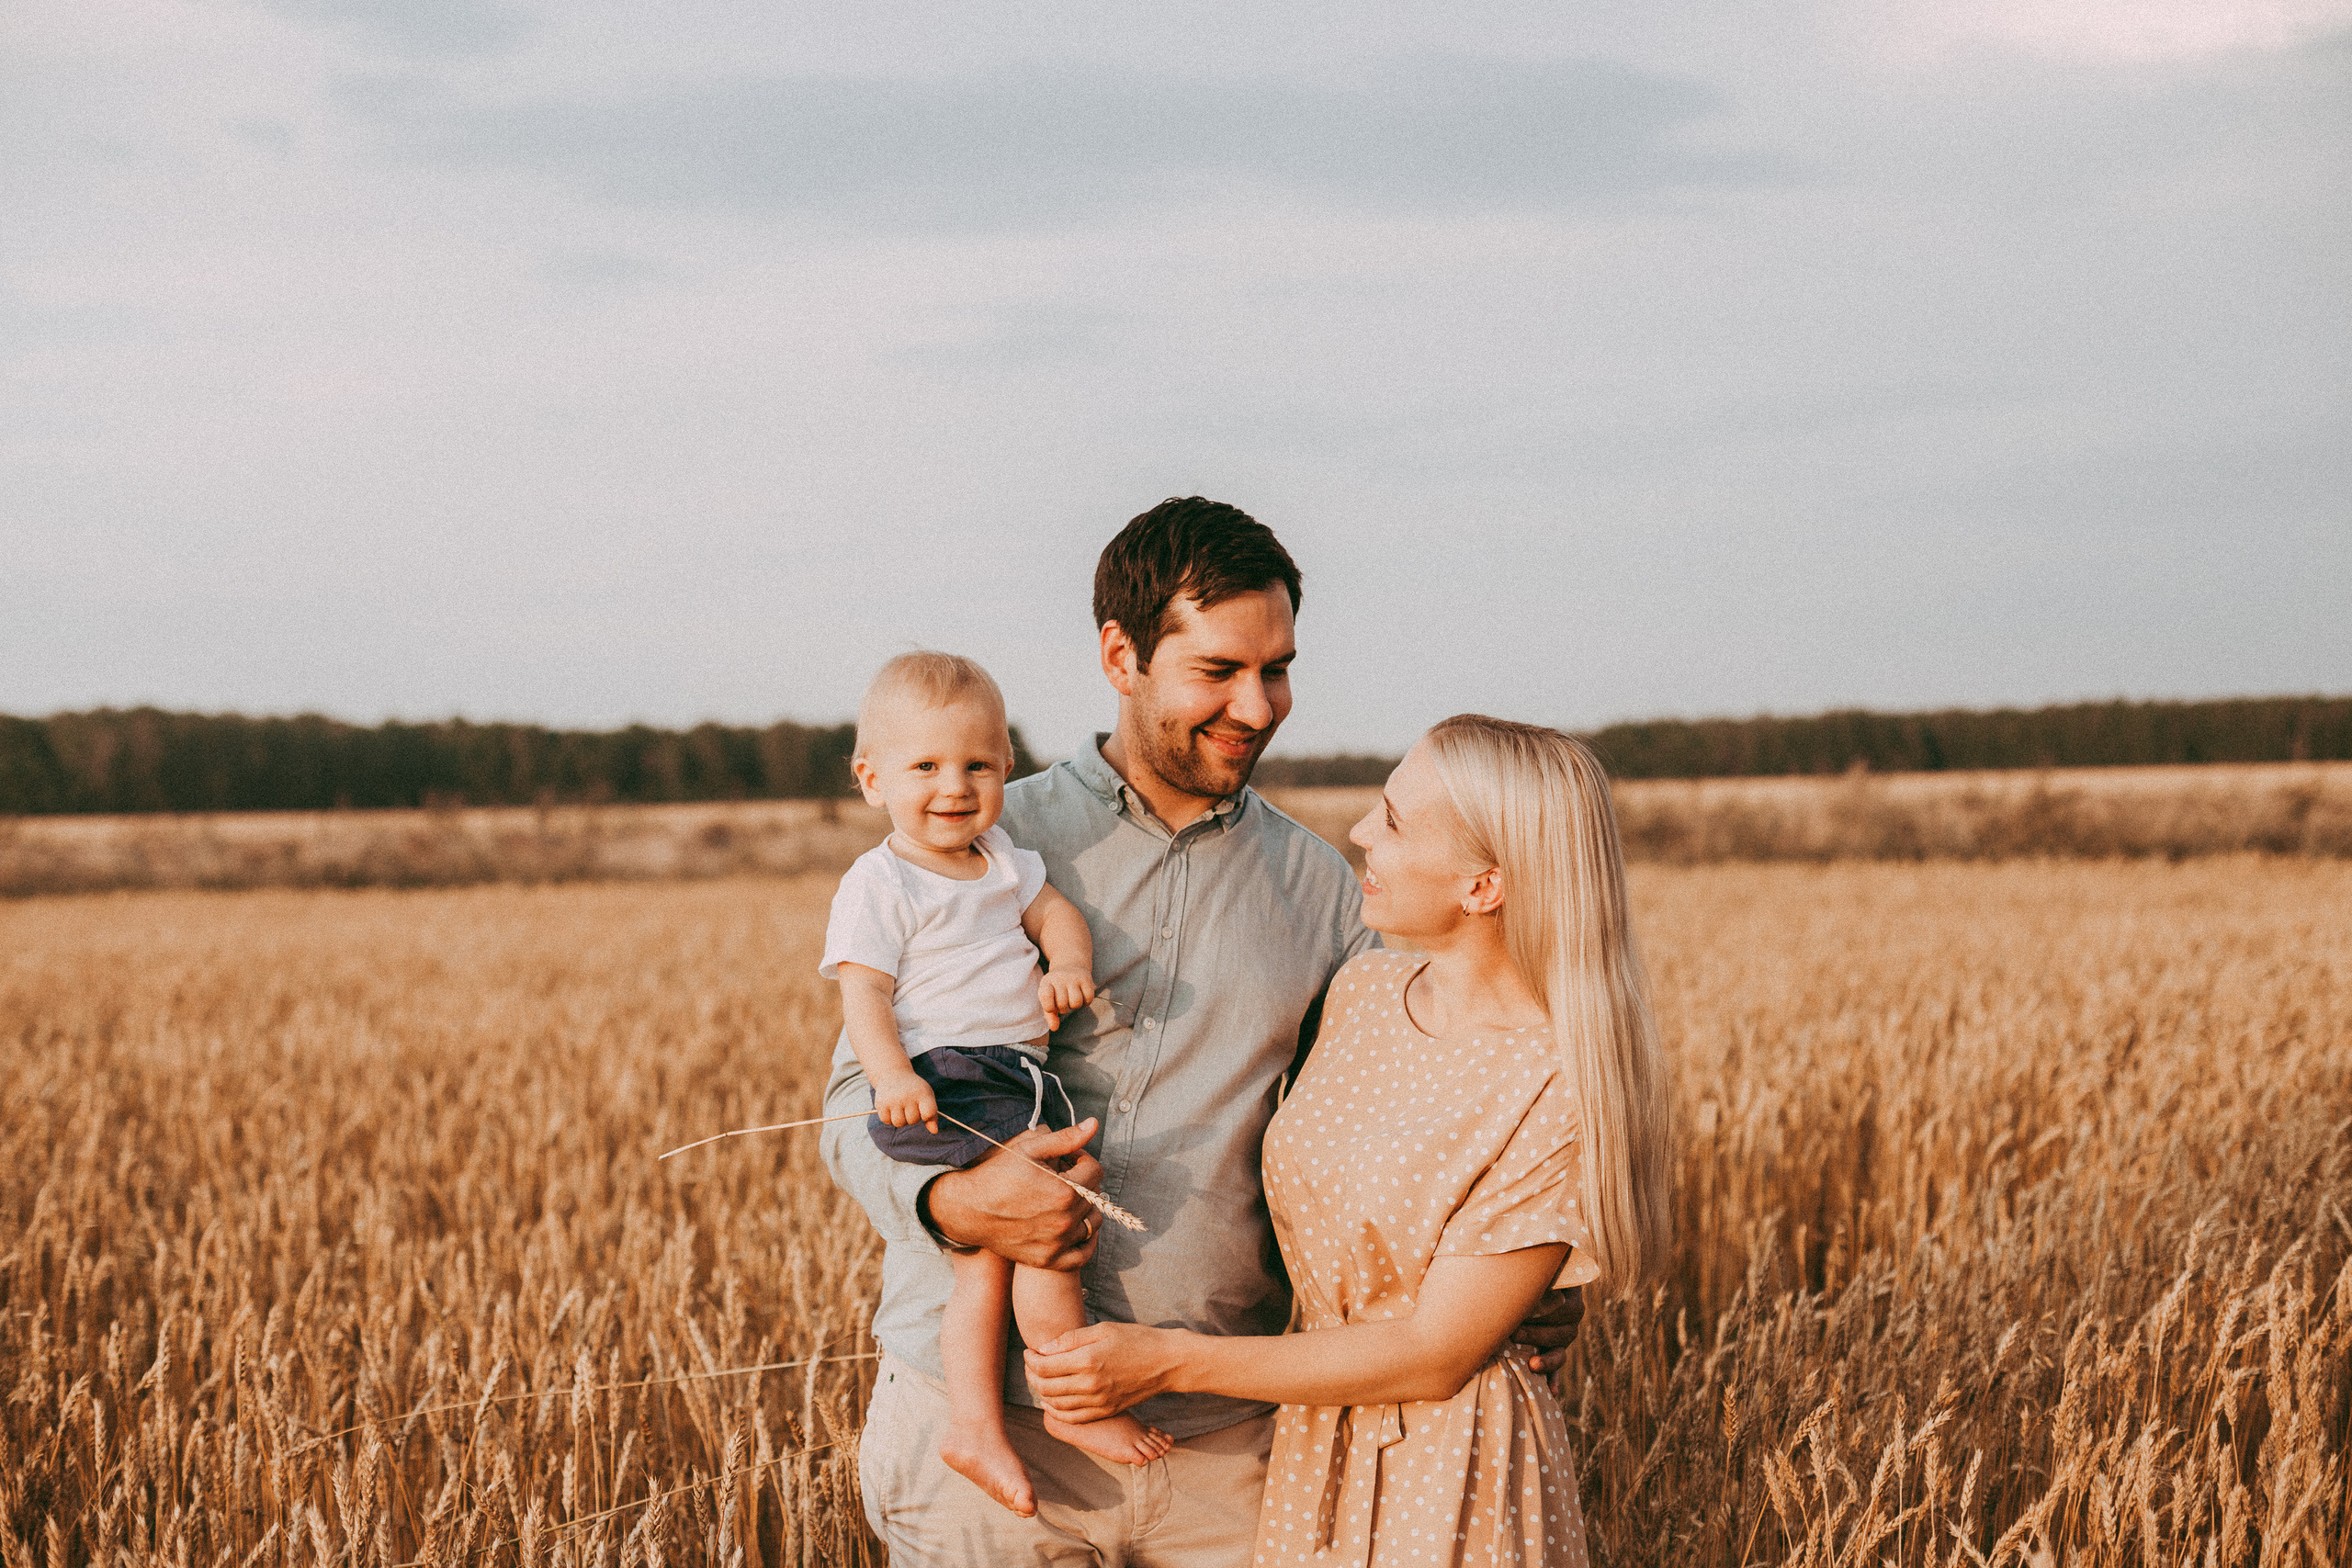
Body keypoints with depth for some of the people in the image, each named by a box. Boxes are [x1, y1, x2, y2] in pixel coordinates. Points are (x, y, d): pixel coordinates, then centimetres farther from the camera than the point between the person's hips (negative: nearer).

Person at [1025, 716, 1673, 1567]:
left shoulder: (1560, 1095, -22)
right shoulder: (1362, 991, -1)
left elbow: (1435, 1355, -20)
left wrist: (1171, 1362, -20)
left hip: (1452, 1479, -6)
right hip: (1312, 1456, 6)